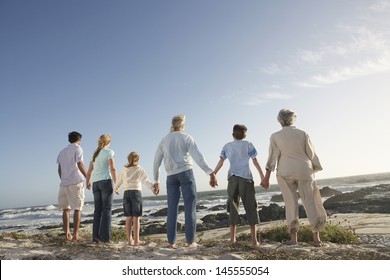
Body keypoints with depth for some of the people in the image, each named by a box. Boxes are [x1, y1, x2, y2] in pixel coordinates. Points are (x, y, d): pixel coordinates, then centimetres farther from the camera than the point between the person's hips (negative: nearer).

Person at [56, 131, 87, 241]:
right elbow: (80, 165, -10)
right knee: (77, 209, -3)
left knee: (66, 209, 8)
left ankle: (67, 234, 7)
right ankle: (75, 235, -6)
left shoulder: (62, 152, 20)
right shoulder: (77, 148, 0)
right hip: (76, 182, -6)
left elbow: (59, 169, 16)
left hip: (64, 183, 6)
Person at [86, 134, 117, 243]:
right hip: (106, 181, -6)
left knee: (97, 210, 8)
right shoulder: (109, 152, 0)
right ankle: (105, 237, -7)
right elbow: (112, 169, -8)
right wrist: (116, 183, -6)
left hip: (95, 183, 6)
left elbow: (89, 171, 18)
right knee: (106, 210, -4)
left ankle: (96, 236, 6)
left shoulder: (95, 154, 17)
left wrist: (87, 182, 31)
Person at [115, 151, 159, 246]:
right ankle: (136, 240, -3)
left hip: (126, 193, 4)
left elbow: (119, 181, 22)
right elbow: (145, 180, -16)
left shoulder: (124, 170, 11)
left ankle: (129, 239, 11)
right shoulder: (139, 169, 0)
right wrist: (153, 187, -26)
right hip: (136, 192, -4)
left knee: (129, 217, 8)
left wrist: (116, 189, 41)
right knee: (136, 217, -3)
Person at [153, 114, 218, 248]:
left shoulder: (163, 141, 13)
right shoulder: (187, 138, 1)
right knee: (190, 207, -2)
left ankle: (171, 241, 3)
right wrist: (211, 173, -19)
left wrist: (156, 180, 22)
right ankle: (190, 241, -5)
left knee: (172, 209, 5)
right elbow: (198, 157, -13)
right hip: (186, 173, -4)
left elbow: (156, 162, 13)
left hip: (171, 176, 4)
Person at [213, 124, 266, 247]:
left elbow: (220, 162, 3)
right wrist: (262, 176, 5)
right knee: (251, 208, 2)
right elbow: (255, 161, 2)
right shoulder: (248, 144, 7)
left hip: (232, 178, 2)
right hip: (246, 177, -2)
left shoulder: (227, 146, 11)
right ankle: (254, 239, -2)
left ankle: (233, 237, 9)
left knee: (233, 207, 10)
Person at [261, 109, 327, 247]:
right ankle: (316, 237, 4)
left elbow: (272, 157, -4)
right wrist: (316, 168, 18)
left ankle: (293, 236, 3)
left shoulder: (275, 136, -1)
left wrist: (266, 177, -1)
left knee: (290, 203, 6)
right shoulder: (303, 134, 0)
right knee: (310, 202, 5)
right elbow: (311, 154, 4)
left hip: (285, 173, 0)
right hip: (304, 171, 0)